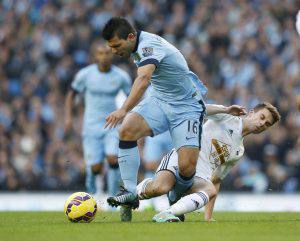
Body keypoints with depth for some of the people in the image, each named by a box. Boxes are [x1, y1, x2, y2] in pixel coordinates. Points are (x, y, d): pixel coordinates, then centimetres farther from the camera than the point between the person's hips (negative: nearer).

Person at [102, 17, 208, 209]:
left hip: (187, 107, -8)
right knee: (126, 129, -20)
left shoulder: (148, 45, -25)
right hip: (160, 101, 8)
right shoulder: (139, 46, 2)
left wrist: (124, 110, -58)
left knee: (187, 167, -21)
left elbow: (143, 79, -45)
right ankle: (130, 193, -17)